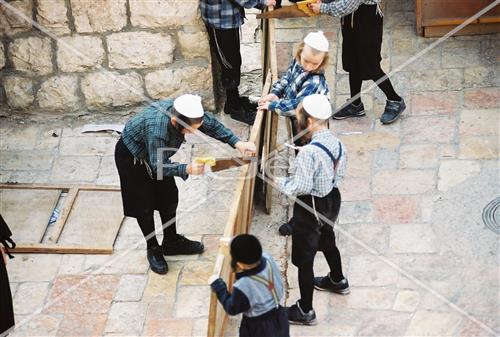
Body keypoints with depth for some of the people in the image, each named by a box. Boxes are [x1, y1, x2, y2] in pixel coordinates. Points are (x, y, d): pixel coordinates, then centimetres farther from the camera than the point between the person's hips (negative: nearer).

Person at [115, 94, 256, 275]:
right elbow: (158, 165, -36)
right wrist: (187, 169, -48)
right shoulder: (157, 129, -44)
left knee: (169, 197, 13)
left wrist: (237, 143, -20)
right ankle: (153, 249, 21)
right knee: (145, 205, 2)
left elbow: (212, 125, -10)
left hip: (157, 153, 7)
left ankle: (171, 241, 31)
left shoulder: (187, 112, -26)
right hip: (132, 157, -7)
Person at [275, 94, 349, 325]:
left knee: (304, 259, 7)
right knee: (327, 241, 33)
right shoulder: (337, 144, -7)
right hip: (332, 200, 8)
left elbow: (301, 187, -28)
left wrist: (282, 183, -10)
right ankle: (337, 281, 58)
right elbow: (339, 174, 4)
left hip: (311, 209, -8)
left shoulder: (309, 152, -32)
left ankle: (305, 311, 18)